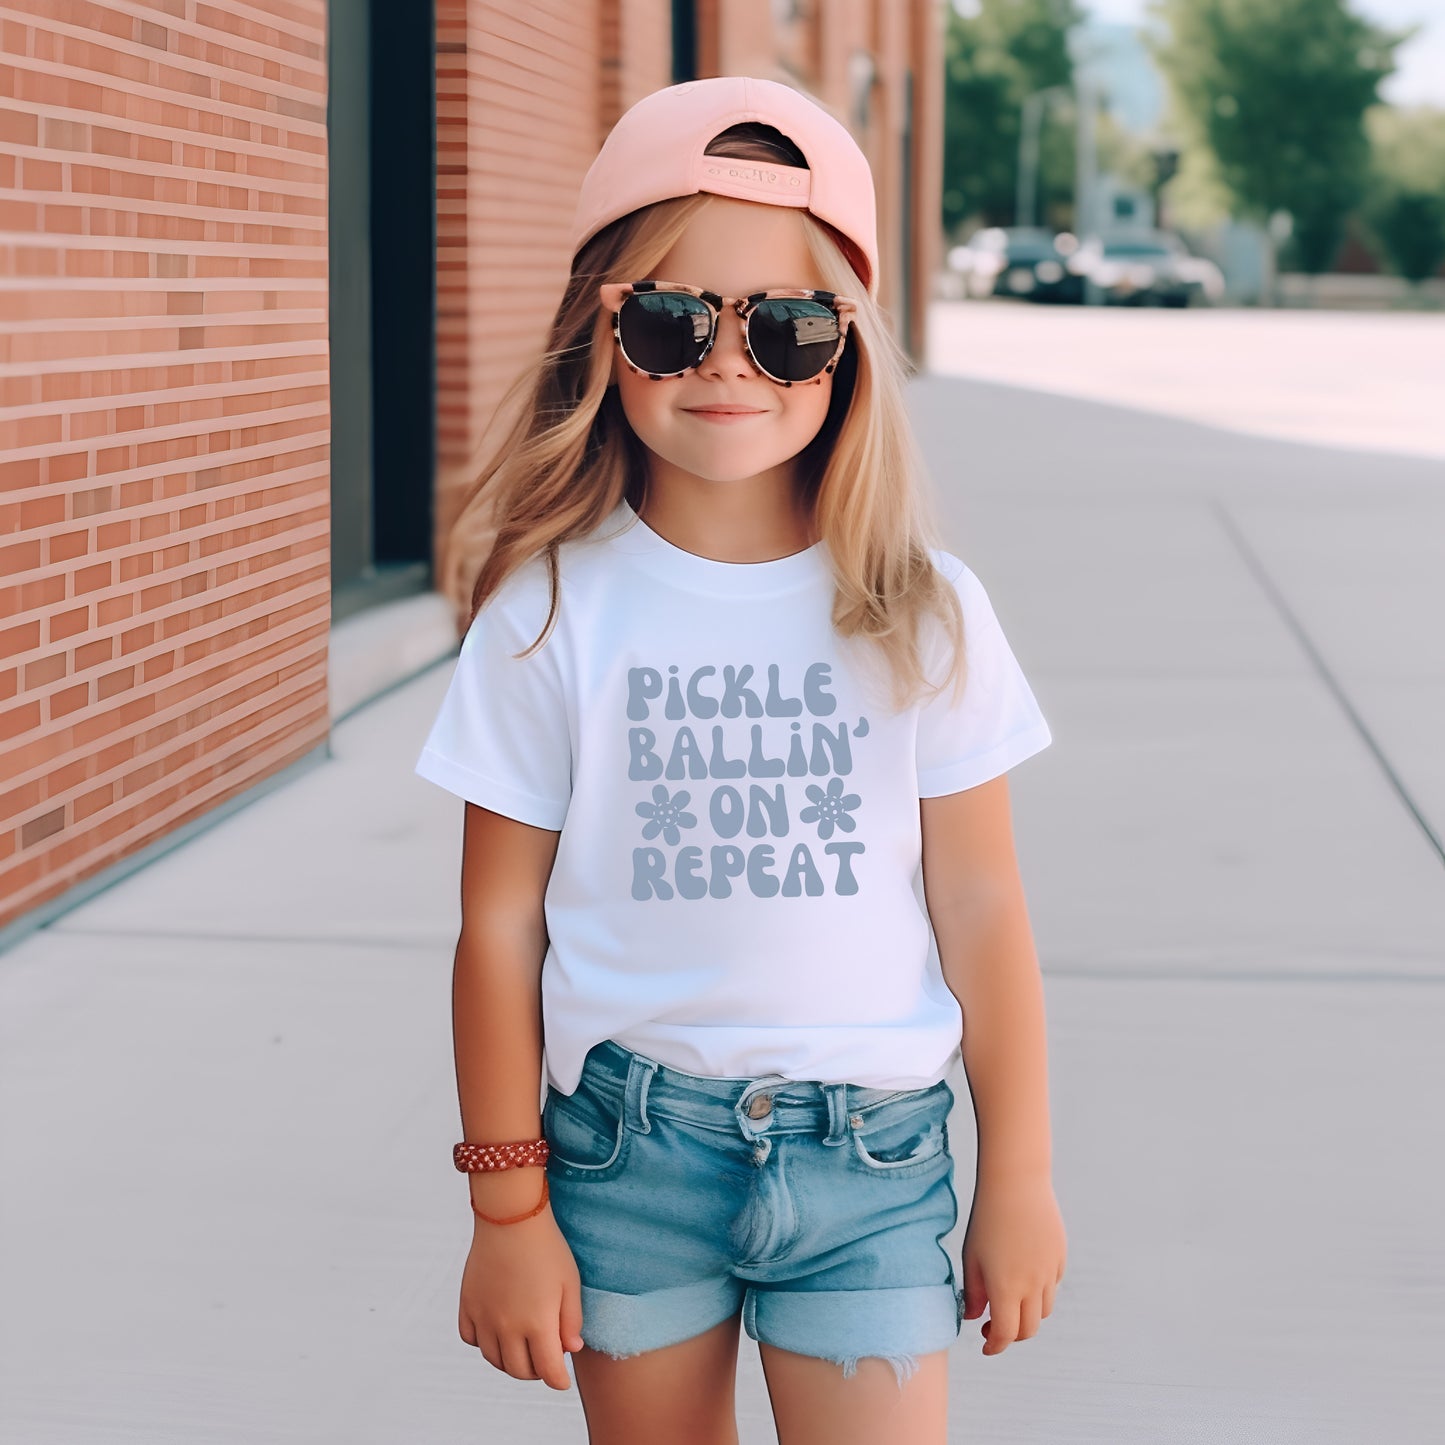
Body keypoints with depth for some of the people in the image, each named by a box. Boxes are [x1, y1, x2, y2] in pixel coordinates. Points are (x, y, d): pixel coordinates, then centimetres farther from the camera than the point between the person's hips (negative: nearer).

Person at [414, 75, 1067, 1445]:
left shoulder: (924, 616, -4)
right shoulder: (553, 613, -6)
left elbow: (978, 910, 2)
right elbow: (502, 928, -2)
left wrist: (1019, 1177, 6)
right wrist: (509, 1207, 0)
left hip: (867, 1148, 0)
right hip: (626, 1142, 0)